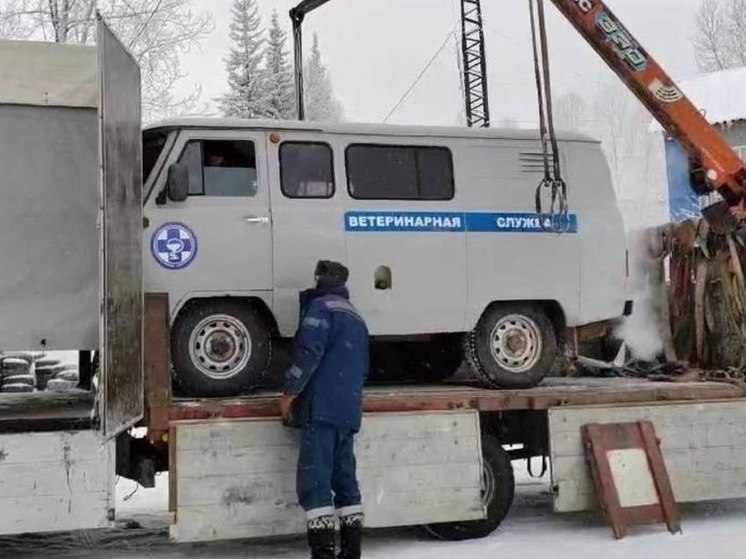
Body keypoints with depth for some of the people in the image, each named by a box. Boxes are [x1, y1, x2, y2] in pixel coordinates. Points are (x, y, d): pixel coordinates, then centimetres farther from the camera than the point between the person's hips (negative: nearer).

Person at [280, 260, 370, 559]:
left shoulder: (321, 306, -2)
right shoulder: (356, 318, 25)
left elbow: (309, 352, -15)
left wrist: (290, 392, -9)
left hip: (322, 408, -8)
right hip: (349, 411, 8)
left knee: (314, 480, -9)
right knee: (345, 478, 11)